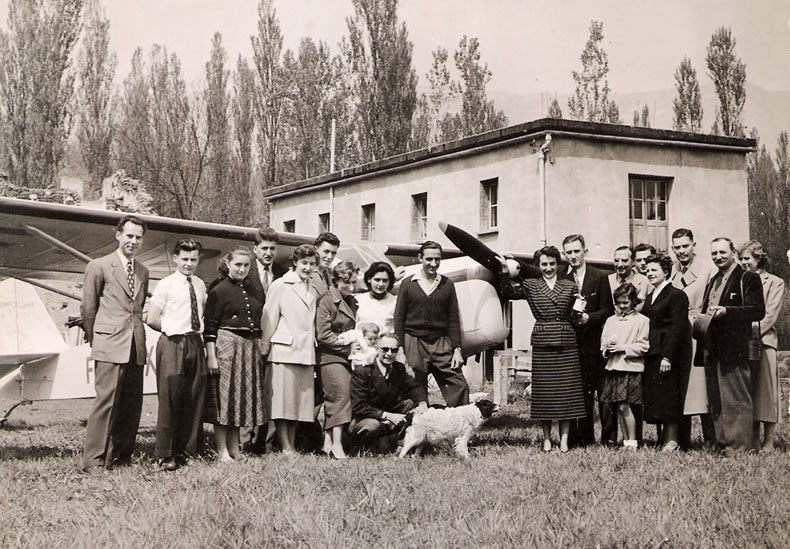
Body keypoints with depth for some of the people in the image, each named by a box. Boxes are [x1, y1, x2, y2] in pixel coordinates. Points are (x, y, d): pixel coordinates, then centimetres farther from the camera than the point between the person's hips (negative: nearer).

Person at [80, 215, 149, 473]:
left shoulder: (143, 271, 17)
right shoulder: (99, 267, 2)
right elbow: (88, 308, 5)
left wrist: (138, 333, 16)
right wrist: (95, 340, 9)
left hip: (136, 346, 6)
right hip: (110, 346, -5)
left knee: (132, 405, 5)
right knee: (106, 401, -11)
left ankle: (121, 457, 14)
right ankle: (93, 460, -6)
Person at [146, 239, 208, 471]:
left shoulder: (200, 285, 11)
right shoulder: (166, 285, -5)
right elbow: (152, 319, -6)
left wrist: (199, 333, 11)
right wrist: (173, 329, 1)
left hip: (196, 344, 6)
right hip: (172, 345, -6)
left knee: (195, 399, 8)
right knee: (170, 399, -5)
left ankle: (188, 450, 17)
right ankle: (167, 454, 3)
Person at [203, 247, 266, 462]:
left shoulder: (250, 289, 13)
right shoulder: (219, 290, -6)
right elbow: (210, 326, -10)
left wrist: (259, 348, 14)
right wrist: (211, 356, -16)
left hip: (250, 347, 7)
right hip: (226, 345, -7)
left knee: (243, 397, 10)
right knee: (223, 397, -2)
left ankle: (234, 450, 18)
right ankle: (222, 451, 3)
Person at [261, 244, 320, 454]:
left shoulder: (313, 291, 16)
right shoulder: (280, 285, -1)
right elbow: (269, 320, -2)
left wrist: (312, 348, 13)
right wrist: (264, 349, -5)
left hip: (306, 353, 6)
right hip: (283, 352, -6)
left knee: (300, 401, 6)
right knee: (282, 400, -4)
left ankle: (292, 446, 12)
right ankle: (285, 448, -2)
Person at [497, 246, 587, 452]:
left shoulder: (569, 286, 11)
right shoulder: (530, 286, 7)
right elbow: (508, 293, -8)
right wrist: (505, 272, -18)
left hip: (566, 344, 1)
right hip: (542, 344, -1)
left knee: (567, 392, -1)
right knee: (544, 391, 1)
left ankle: (564, 439, 4)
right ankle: (546, 438, 11)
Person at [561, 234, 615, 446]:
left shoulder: (600, 277, 2)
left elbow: (608, 309, -3)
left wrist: (588, 317, -17)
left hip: (596, 343, -2)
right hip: (573, 346, 2)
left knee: (604, 392, -2)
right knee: (582, 393, 7)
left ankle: (609, 438, 3)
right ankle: (586, 439, 12)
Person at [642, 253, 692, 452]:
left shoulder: (677, 295, -7)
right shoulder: (650, 298, 18)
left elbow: (677, 328, -13)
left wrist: (668, 356, -19)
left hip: (669, 354, -8)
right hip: (652, 354, 8)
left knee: (668, 396, -6)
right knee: (655, 397, 6)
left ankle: (671, 439, -2)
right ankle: (665, 437, 10)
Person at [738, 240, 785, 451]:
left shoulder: (774, 283, 3)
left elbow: (769, 315, -6)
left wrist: (751, 330, -16)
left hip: (763, 341, -5)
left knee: (766, 392, -4)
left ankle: (768, 442, -1)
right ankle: (753, 442, 9)